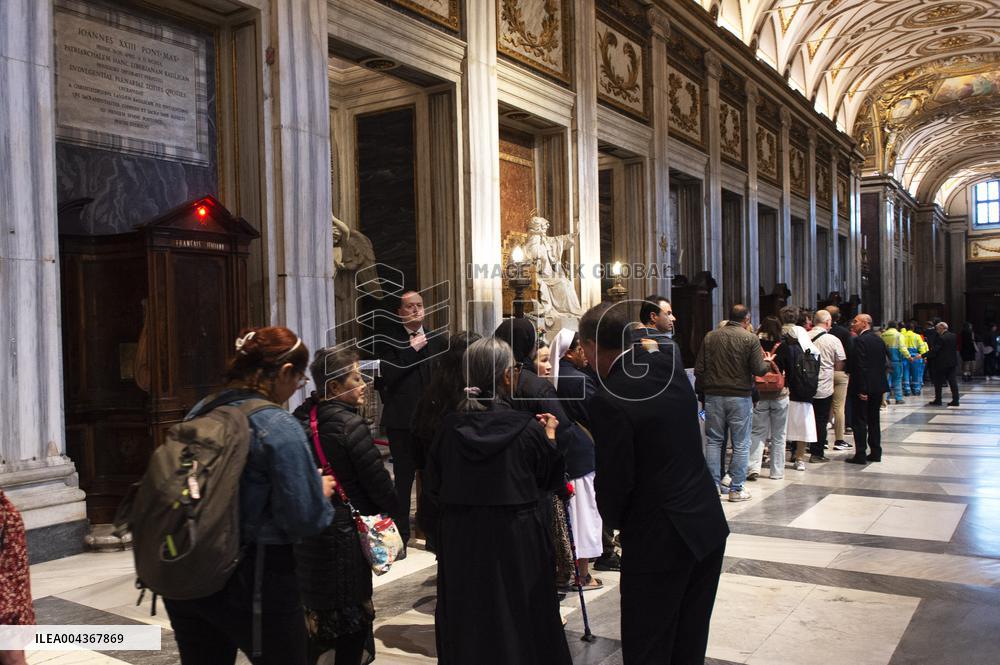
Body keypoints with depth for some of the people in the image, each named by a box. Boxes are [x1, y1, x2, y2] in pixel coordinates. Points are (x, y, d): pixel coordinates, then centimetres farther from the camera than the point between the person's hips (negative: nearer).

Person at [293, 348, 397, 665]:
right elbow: (378, 481, -13)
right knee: (352, 616, 7)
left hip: (306, 534, 7)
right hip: (345, 535, -7)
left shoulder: (301, 420, 4)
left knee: (316, 610, 17)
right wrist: (390, 509, 5)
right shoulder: (350, 424, -18)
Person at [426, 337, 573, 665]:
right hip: (517, 539, -2)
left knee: (467, 622, 17)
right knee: (519, 620, 15)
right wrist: (550, 436, 9)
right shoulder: (527, 428, -16)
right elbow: (551, 479, -3)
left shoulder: (451, 427, -10)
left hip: (462, 540, 2)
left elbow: (434, 486, 0)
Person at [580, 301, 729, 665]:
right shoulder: (669, 362, -1)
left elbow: (614, 479, -16)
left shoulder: (609, 399, -21)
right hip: (708, 525, 7)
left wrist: (614, 520, 4)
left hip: (658, 540, -7)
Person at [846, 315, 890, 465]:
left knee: (860, 421, -2)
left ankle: (860, 455, -1)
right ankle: (876, 452, 20)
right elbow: (885, 361, 13)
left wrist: (861, 389, -19)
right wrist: (881, 385, 16)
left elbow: (860, 366, -20)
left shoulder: (860, 340, -16)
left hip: (863, 388, -8)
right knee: (874, 420, 15)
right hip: (878, 386, 8)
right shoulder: (879, 340, 10)